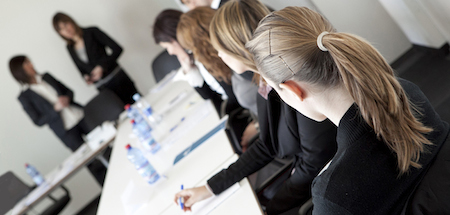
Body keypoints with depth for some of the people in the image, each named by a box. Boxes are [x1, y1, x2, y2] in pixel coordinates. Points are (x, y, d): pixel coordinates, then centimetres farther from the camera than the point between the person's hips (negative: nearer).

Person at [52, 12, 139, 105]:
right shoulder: (70, 48, 9)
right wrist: (86, 77, -4)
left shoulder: (92, 32, -4)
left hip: (118, 79, -3)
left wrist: (102, 66, -18)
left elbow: (117, 49, -10)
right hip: (101, 87, 3)